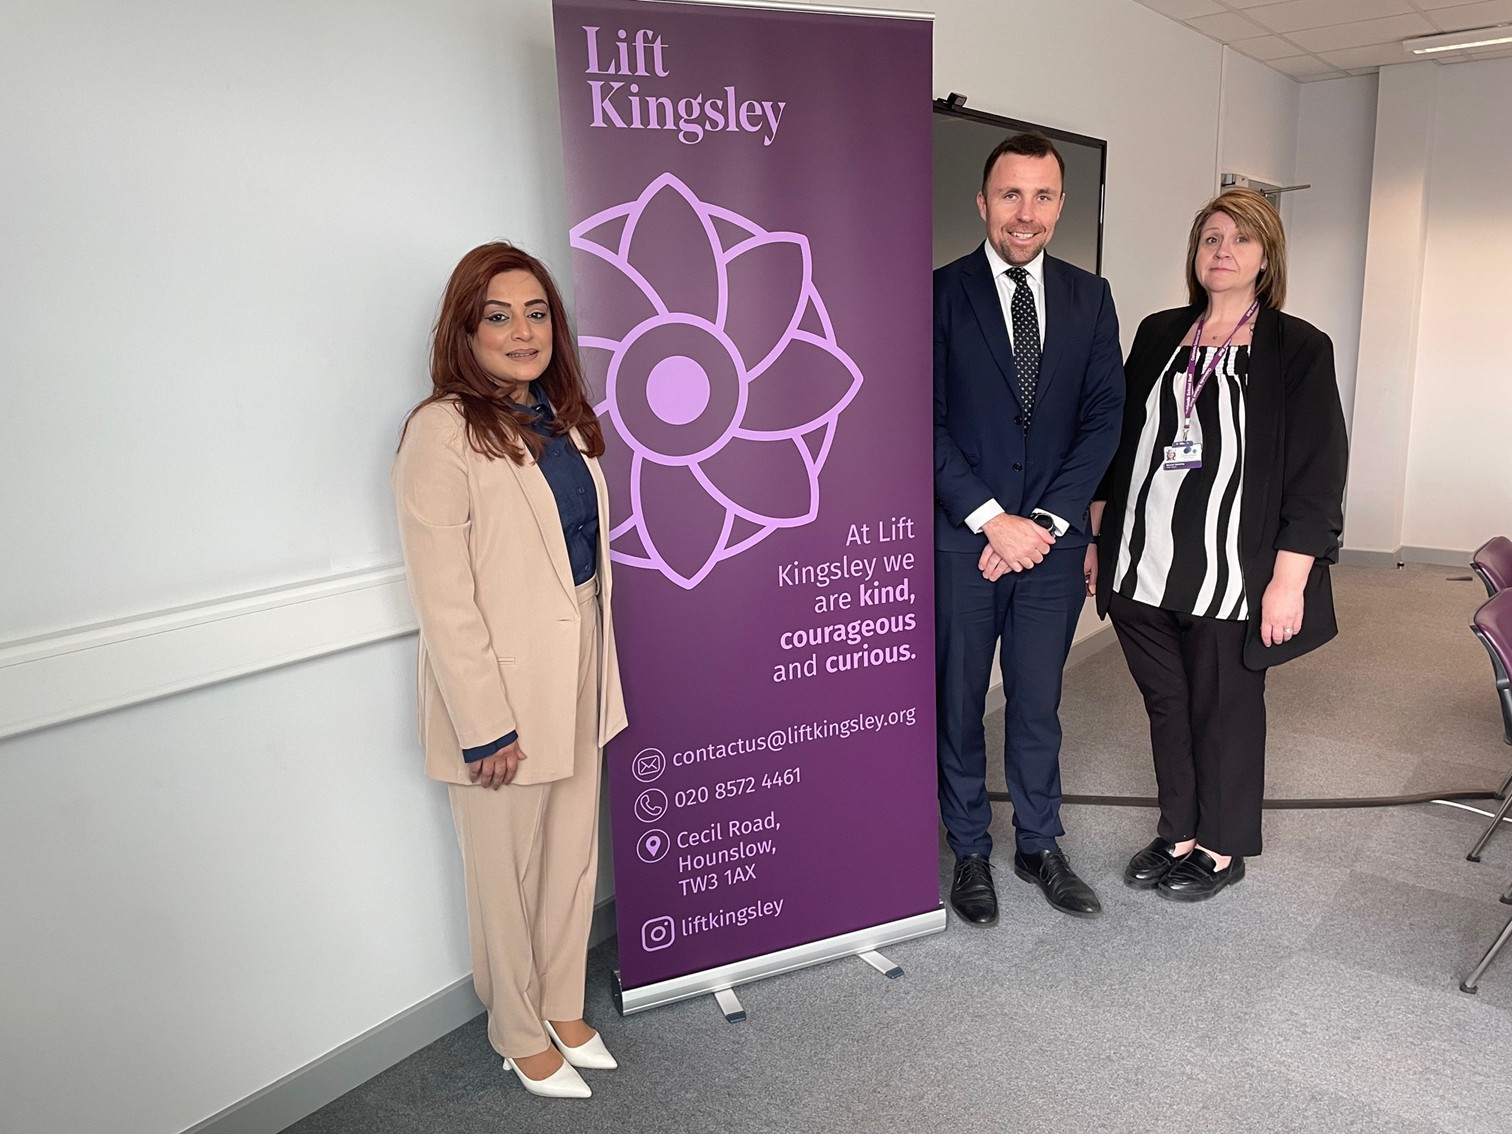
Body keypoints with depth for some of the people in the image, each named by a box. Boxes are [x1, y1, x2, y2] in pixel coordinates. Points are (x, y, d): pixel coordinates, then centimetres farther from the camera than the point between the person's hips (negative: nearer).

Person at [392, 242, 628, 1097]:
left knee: (575, 858, 19)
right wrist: (485, 727, -18)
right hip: (503, 691, -7)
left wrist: (600, 669, 11)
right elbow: (444, 600, -18)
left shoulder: (565, 418, 7)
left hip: (579, 677, 7)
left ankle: (565, 1010, 42)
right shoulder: (444, 432, -16)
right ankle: (521, 1037, 35)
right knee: (509, 876, 12)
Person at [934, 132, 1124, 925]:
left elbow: (1104, 418, 3)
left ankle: (1039, 846, 31)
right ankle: (970, 851, 27)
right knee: (959, 704, 10)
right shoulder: (941, 294, -4)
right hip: (960, 541, -2)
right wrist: (993, 519, -14)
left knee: (1038, 703, 13)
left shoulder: (1088, 298, 8)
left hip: (1052, 539, 3)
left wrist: (1044, 520, -8)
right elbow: (926, 423, -9)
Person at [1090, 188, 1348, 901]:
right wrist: (1099, 540, 10)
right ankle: (1178, 834, 31)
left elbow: (1318, 473, -7)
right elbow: (1118, 441, 12)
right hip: (1142, 567, 4)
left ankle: (1222, 847, 29)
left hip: (1232, 575, -4)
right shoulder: (1158, 336, 9)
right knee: (1165, 701, 13)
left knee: (1224, 709, 10)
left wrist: (1289, 578, -13)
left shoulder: (1298, 349, -3)